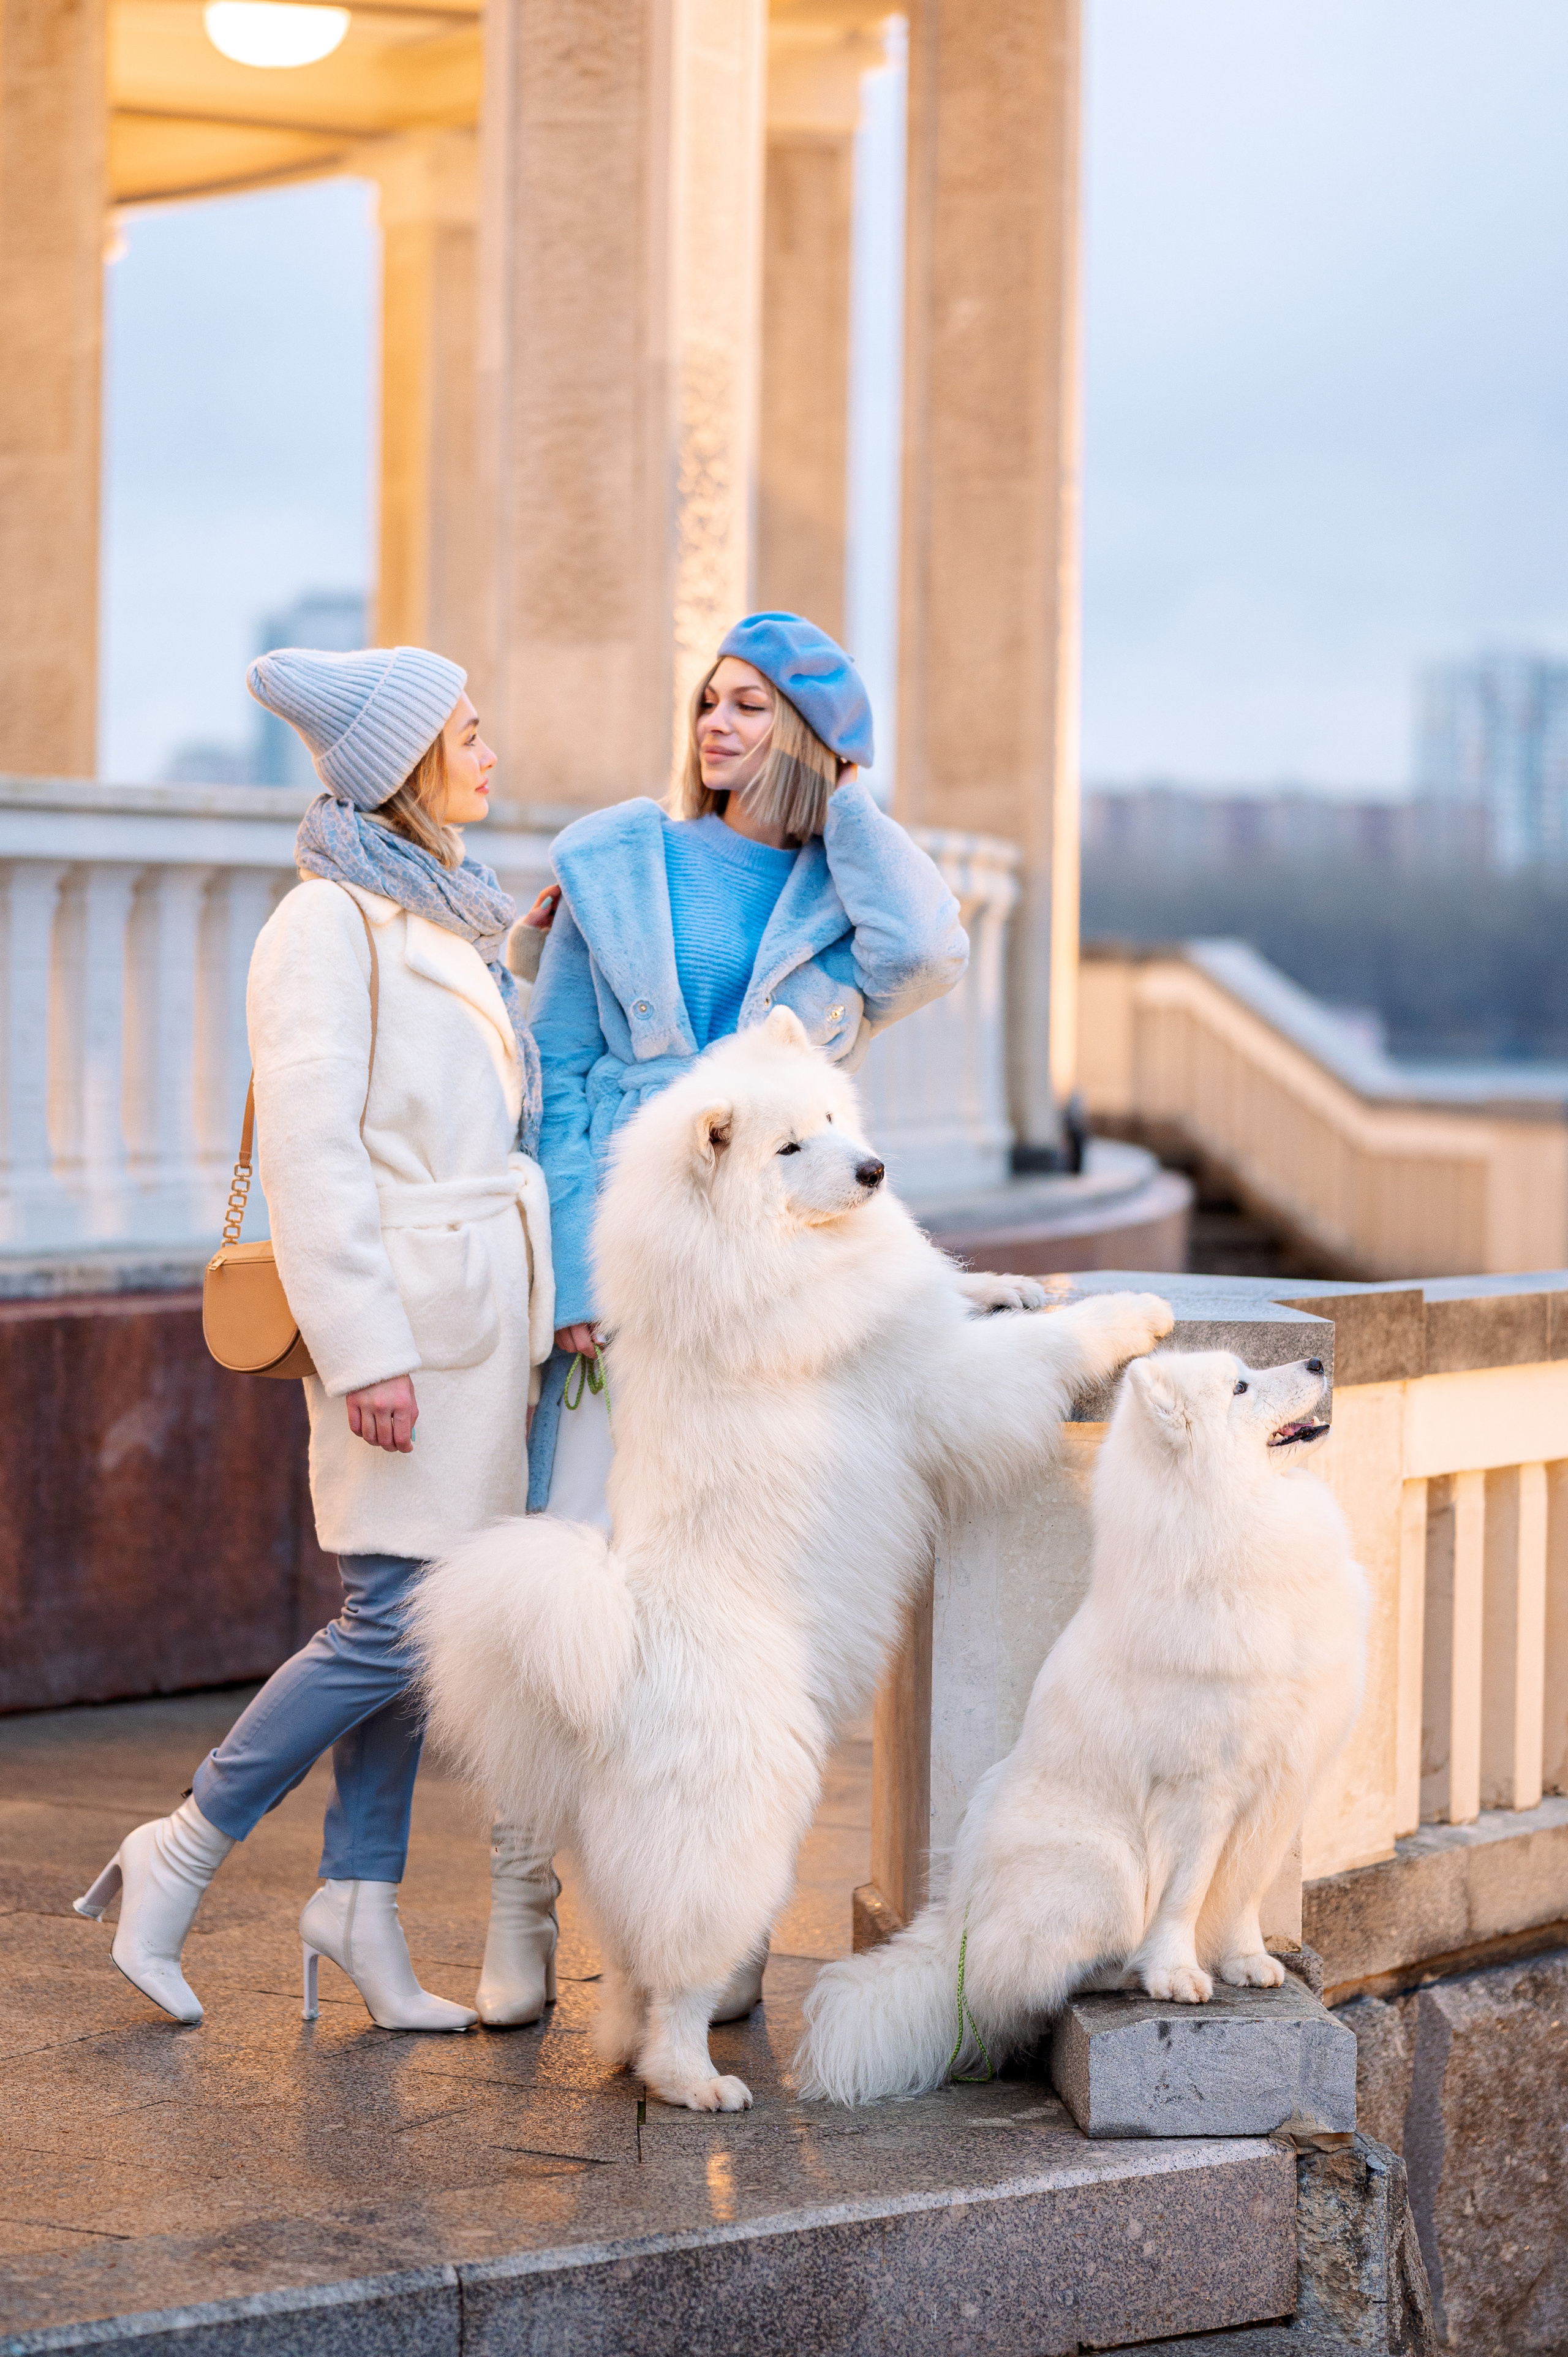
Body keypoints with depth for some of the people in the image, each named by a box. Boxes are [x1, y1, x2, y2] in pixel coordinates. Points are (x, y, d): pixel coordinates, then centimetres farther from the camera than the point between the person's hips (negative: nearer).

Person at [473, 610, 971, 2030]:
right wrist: (571, 1278, -5)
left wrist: (843, 797, -2)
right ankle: (521, 1916, 3)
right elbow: (557, 1083, 6)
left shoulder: (845, 896, 9)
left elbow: (926, 957, -16)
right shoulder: (617, 864, 8)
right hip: (618, 1256, 0)